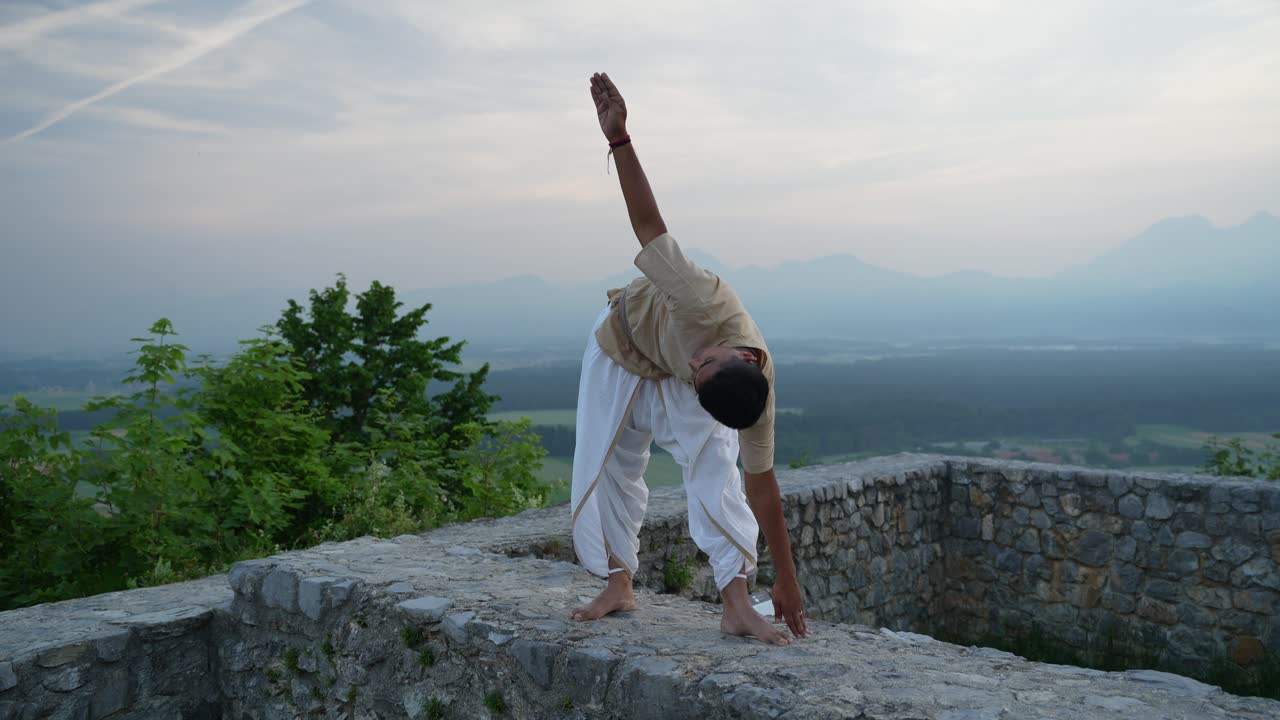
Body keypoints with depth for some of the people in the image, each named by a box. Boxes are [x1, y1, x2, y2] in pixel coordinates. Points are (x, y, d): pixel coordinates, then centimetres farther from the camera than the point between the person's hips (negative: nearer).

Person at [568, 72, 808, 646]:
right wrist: (619, 139, -49)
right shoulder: (707, 304, -47)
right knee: (606, 470, 2)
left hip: (674, 373, 0)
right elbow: (648, 223, -42)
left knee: (716, 466, -22)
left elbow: (761, 485, -24)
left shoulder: (757, 395, -35)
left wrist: (787, 581, -17)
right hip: (622, 348, 0)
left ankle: (738, 606, -18)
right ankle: (618, 587, 22)